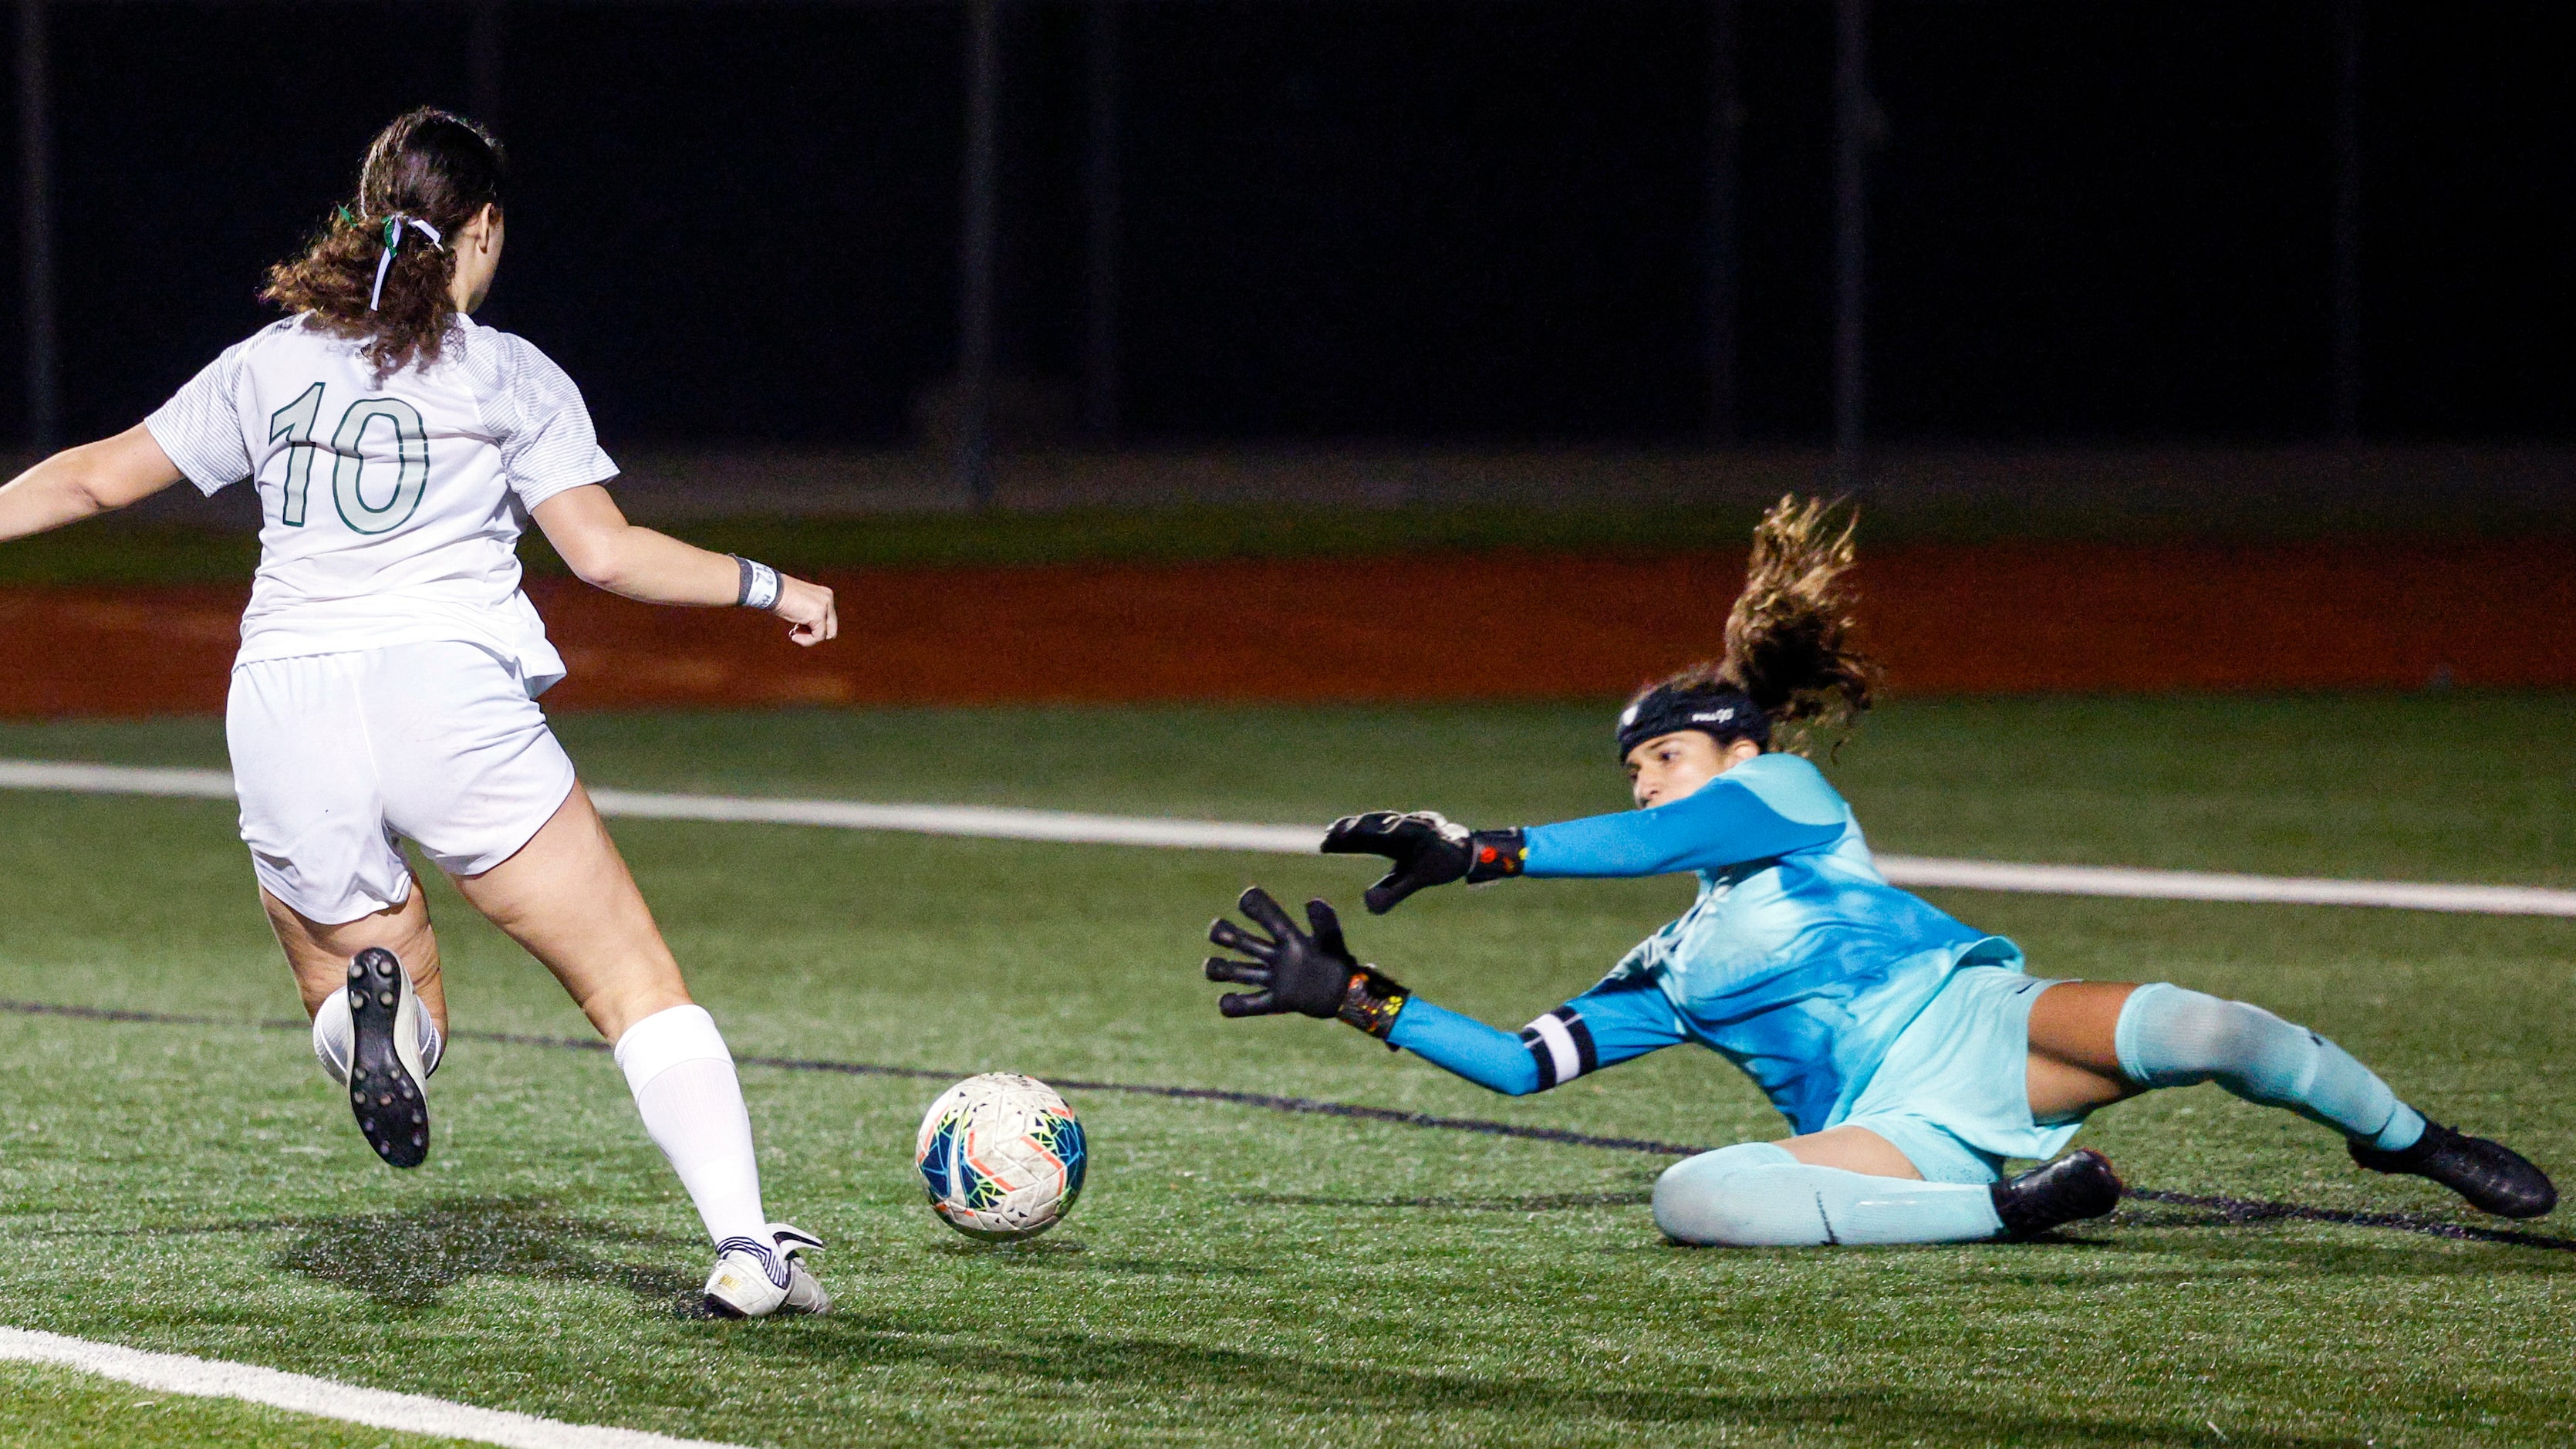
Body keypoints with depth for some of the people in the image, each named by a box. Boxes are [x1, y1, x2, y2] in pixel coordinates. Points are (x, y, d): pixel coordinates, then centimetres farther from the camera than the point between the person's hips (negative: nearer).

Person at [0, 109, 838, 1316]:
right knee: (638, 989, 2)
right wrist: (768, 589, 13)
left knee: (338, 971, 21)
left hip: (283, 707, 3)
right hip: (449, 691, -3)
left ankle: (366, 1012, -17)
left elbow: (99, 476, 20)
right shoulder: (512, 378, 8)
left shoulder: (267, 365, 17)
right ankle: (746, 1243, -14)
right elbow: (606, 551, 2)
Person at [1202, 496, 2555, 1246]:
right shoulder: (1669, 975, 29)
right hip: (1890, 1133, 3)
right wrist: (1356, 998, 17)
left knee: (2203, 1028, -31)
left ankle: (2413, 1144, -1)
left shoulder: (1787, 793, 13)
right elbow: (1521, 1062, 24)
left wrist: (1477, 851, -9)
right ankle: (2009, 1208, -28)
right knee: (1689, 1198, -30)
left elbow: (1676, 838, -5)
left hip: (1980, 1023, -3)